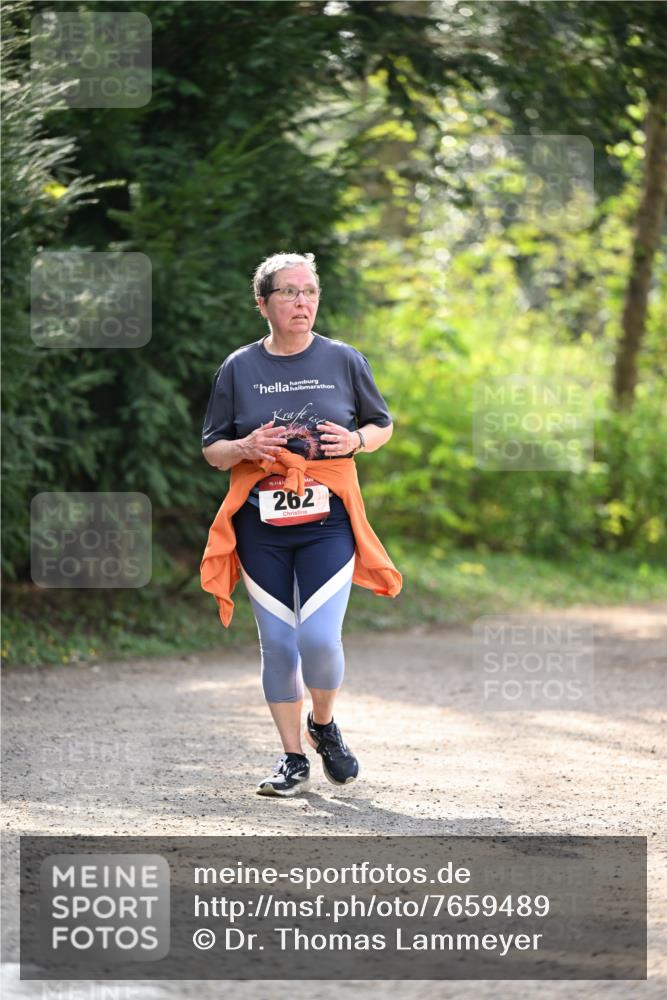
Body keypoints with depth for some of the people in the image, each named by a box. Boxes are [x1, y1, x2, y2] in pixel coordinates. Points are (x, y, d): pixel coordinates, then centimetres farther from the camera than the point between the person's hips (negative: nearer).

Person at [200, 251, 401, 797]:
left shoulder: (344, 360, 4)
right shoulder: (238, 368, 5)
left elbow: (383, 425, 14)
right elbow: (212, 449, 9)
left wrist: (356, 440, -7)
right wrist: (245, 448, -13)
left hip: (327, 519, -1)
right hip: (260, 522, 1)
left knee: (319, 638, -13)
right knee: (277, 643, 3)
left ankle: (324, 725, 17)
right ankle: (293, 760, 16)